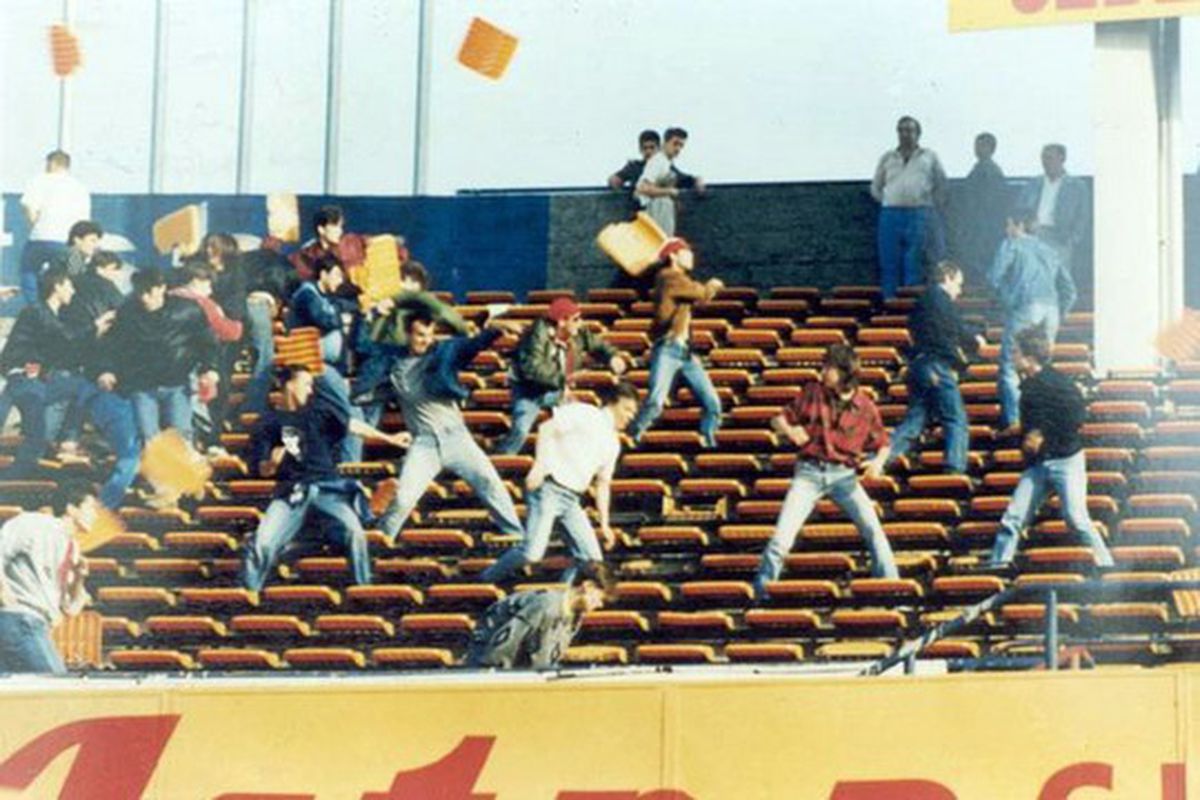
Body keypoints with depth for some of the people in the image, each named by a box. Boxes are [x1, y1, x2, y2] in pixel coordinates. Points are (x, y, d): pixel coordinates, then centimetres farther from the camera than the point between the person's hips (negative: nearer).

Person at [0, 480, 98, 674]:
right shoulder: (37, 524, -2)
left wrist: (79, 579, 5)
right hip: (18, 619, -9)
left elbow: (69, 609, 21)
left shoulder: (72, 550, 21)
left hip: (34, 625, 9)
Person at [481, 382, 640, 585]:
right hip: (549, 489, -8)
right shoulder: (584, 414, -1)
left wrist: (604, 524, 18)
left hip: (572, 500, 8)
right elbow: (548, 428, -12)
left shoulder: (612, 443, 19)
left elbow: (602, 484, 24)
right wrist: (539, 466, -23)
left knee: (592, 558, -3)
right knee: (532, 551, -17)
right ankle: (486, 581, 4)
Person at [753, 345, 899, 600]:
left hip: (844, 475, 0)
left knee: (872, 528, -12)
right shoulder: (813, 393, 1)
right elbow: (780, 419, 8)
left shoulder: (865, 407, -1)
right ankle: (763, 584, 3)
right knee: (784, 530, -9)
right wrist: (789, 430, -15)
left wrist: (878, 461, -13)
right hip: (810, 471, 0)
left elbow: (882, 442, 9)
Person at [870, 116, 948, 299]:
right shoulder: (888, 158, 18)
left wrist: (933, 207, 8)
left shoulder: (929, 157, 13)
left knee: (914, 262, -6)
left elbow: (941, 186, 16)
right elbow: (876, 188, 23)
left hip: (919, 214, -2)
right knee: (890, 262, -1)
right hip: (891, 213, 2)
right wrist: (889, 201, 11)